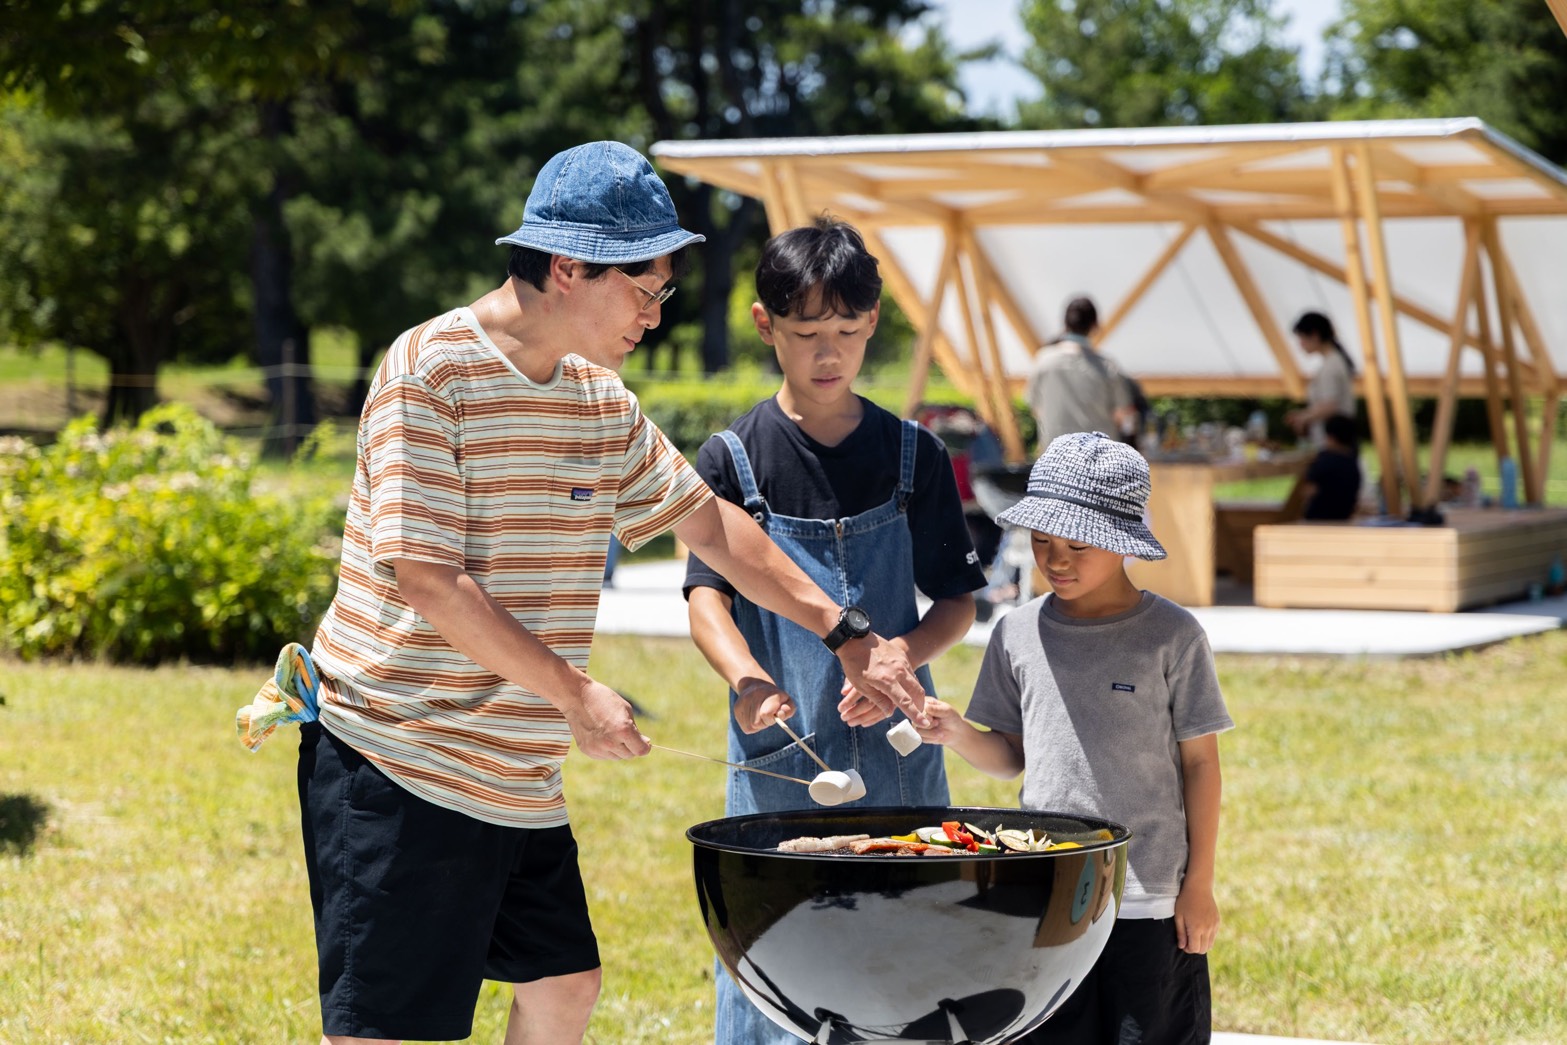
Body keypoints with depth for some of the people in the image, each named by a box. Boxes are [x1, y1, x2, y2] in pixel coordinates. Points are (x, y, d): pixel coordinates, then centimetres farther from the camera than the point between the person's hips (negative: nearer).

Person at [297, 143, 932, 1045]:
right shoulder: (430, 371, -15)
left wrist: (845, 633, 13)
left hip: (520, 774, 8)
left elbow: (708, 522, 20)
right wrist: (575, 695, -17)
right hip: (398, 766, -8)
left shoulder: (602, 401, 10)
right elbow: (427, 578, -20)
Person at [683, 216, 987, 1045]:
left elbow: (957, 600, 7)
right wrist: (746, 675, -30)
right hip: (778, 758, -2)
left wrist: (899, 658, -14)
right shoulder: (733, 458, 0)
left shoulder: (912, 456, 5)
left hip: (898, 757, 2)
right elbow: (706, 592, -9)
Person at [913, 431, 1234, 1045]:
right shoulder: (1019, 635, 4)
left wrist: (1199, 885, -2)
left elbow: (1199, 762, -1)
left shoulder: (1170, 636, -5)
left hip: (1150, 901, -3)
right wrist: (957, 733, -9)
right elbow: (1012, 757, 12)